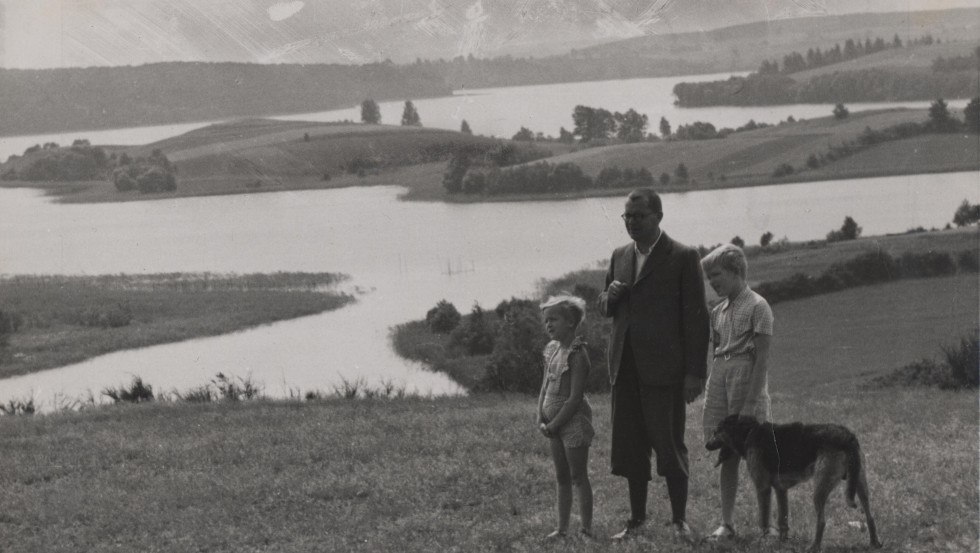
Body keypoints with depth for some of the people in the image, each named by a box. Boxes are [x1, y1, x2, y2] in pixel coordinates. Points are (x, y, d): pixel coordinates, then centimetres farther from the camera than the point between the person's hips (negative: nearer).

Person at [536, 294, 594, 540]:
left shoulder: (576, 354, -16)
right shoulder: (552, 350, 9)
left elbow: (575, 398, -20)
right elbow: (544, 388, 12)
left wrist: (554, 425, -17)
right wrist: (541, 419, 0)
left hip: (573, 421, -8)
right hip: (555, 424, 8)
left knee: (578, 477, -4)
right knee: (562, 478, 12)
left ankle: (587, 528, 1)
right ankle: (562, 528, 17)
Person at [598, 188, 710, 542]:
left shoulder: (682, 258, -4)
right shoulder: (620, 257, 15)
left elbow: (696, 317, -6)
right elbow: (605, 309, 24)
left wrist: (694, 373, -11)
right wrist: (609, 297, -2)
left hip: (663, 367, -6)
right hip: (625, 367, 6)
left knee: (669, 443, -4)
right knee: (630, 446, 8)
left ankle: (679, 519, 5)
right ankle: (636, 518, 16)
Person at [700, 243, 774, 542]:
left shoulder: (757, 307, -8)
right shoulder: (718, 311, 13)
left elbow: (762, 359, -12)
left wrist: (752, 402, -17)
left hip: (747, 381, -7)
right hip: (720, 382, 7)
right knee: (726, 457, 7)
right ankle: (726, 524, 10)